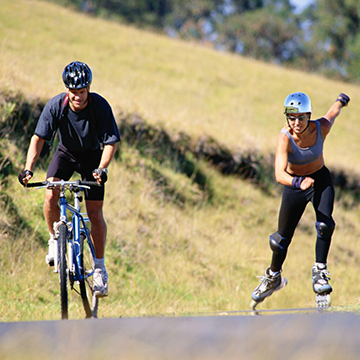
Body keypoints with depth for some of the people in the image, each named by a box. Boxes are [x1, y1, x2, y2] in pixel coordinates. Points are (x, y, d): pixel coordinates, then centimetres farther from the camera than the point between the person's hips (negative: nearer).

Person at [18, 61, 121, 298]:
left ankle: (100, 267, 4)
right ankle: (55, 240, 3)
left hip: (92, 156, -1)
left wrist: (102, 168, -40)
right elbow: (39, 138, -22)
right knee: (51, 195, -24)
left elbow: (111, 142, -23)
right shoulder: (55, 106, -24)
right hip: (66, 153, 1)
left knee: (95, 212, -7)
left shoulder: (100, 106, -26)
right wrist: (29, 168, -35)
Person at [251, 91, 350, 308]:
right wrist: (298, 182, -65)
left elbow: (333, 112, 0)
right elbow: (279, 174, -45)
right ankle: (273, 278, 33)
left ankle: (320, 272, -12)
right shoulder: (285, 138, -32)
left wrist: (341, 100, 23)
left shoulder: (322, 128, -25)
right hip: (294, 185, -1)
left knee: (325, 225, -26)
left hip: (321, 180, 1)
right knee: (281, 240, 6)